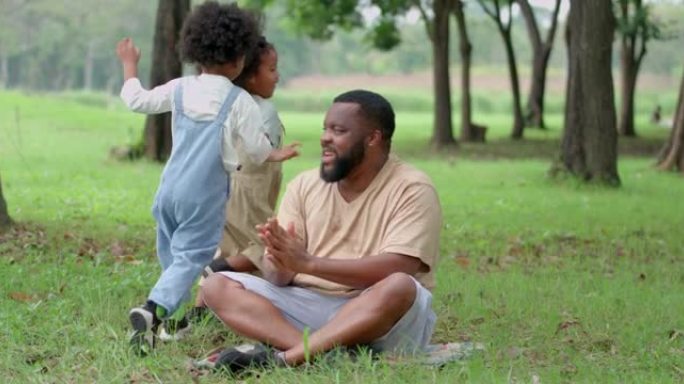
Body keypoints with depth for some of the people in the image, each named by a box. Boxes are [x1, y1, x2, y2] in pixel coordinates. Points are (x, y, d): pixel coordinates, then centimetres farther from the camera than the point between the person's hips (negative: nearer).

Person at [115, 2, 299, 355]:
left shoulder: (180, 89, 5)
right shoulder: (239, 101, -7)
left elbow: (137, 100, 17)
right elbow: (257, 149, -1)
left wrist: (129, 64, 33)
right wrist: (276, 155, 23)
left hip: (171, 186, 5)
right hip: (205, 194, -5)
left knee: (171, 253, 21)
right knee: (190, 257, -9)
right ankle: (153, 310, -29)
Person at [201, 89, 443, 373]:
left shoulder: (412, 189, -5)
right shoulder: (304, 185, 8)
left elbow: (395, 268, -21)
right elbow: (278, 276, 2)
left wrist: (308, 262, -27)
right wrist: (280, 264, -24)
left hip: (383, 318, -4)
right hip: (306, 307, 5)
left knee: (400, 288, -36)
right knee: (217, 286, -13)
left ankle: (282, 356, -35)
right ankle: (320, 353, -34)